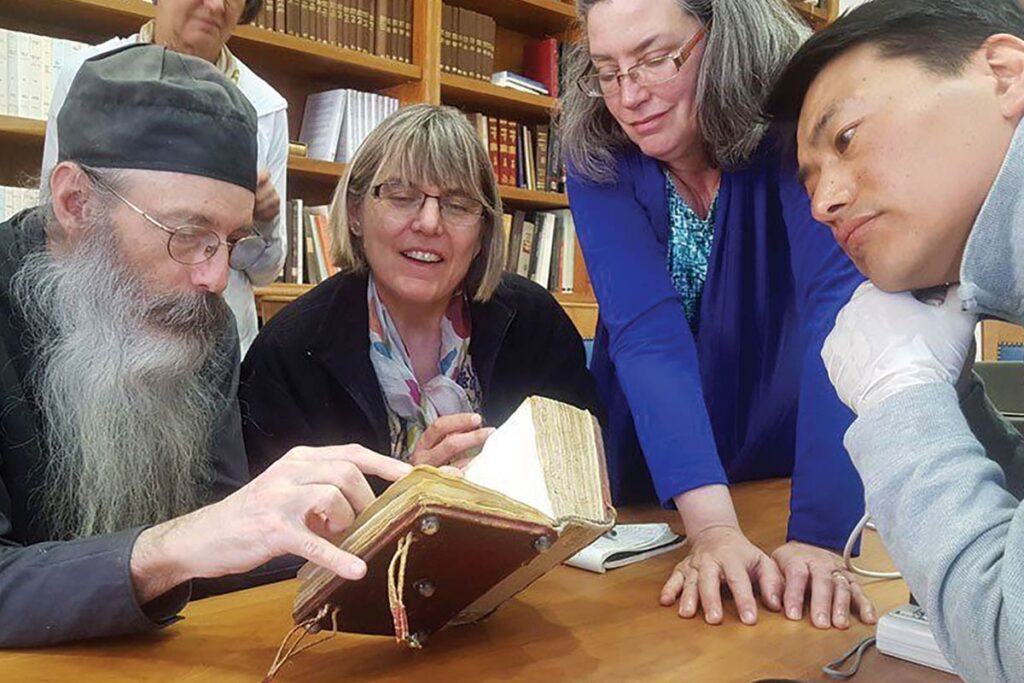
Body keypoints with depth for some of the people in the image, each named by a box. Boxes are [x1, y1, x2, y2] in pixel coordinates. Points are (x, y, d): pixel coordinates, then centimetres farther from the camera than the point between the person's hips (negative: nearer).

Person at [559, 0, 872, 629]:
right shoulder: (600, 158, -15)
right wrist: (713, 528, -36)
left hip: (784, 464, -1)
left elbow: (841, 312, -30)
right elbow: (649, 335, -26)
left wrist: (821, 537, -39)